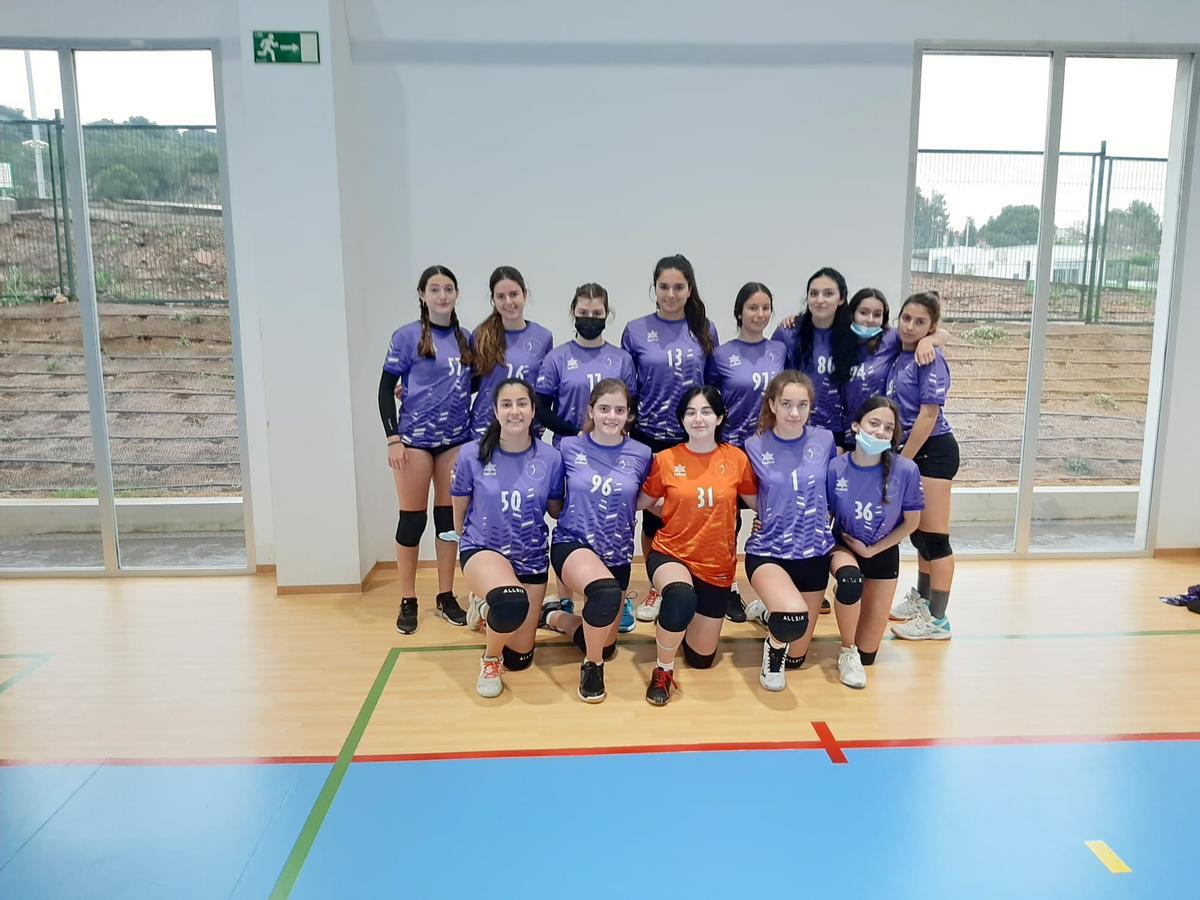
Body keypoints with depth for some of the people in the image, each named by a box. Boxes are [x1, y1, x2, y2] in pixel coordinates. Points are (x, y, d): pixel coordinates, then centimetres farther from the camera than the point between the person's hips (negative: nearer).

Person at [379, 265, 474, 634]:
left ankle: (446, 597, 19)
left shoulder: (465, 339, 8)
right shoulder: (407, 337, -3)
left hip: (456, 439, 4)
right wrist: (393, 438, -10)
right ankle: (408, 601, 14)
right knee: (412, 518, 2)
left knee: (448, 516, 8)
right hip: (415, 438, -4)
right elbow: (386, 389, -3)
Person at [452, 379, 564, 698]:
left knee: (519, 659, 11)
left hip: (531, 557, 3)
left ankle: (487, 604, 42)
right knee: (513, 603, -38)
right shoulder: (472, 454, -13)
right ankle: (489, 660, -4)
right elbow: (459, 513, 3)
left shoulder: (550, 458, -11)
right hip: (484, 549, -3)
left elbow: (556, 510, 5)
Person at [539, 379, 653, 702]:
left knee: (605, 645, 11)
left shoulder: (641, 454, -5)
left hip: (617, 554, 4)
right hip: (573, 544, -3)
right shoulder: (569, 448, -7)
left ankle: (555, 616, 40)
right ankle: (591, 667, -10)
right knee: (607, 591, -37)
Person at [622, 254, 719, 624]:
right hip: (650, 438, -1)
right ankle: (655, 587, 23)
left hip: (695, 439, 1)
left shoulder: (705, 330, 3)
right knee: (652, 514, 7)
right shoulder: (636, 331, -1)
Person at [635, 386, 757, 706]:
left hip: (717, 564, 3)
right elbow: (642, 502, 4)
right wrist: (678, 509, -8)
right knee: (682, 599, -40)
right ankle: (662, 671, -13)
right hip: (670, 554, -2)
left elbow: (758, 502, 8)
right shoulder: (665, 459, -7)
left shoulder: (736, 458, -5)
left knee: (701, 659, 12)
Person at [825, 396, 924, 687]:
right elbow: (825, 515, -5)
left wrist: (872, 550, -11)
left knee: (867, 654, 3)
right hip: (843, 547, -1)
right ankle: (847, 651, -11)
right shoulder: (836, 468, -21)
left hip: (883, 554, 1)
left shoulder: (905, 470, -23)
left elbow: (911, 523, -9)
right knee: (851, 580, -39)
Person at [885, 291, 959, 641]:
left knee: (934, 536, -3)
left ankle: (937, 620, 6)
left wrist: (901, 462, -13)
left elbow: (928, 417, -16)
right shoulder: (899, 355, 8)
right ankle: (921, 599, 35)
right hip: (915, 451, 8)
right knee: (918, 532, 19)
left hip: (933, 451, -8)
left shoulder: (930, 360, -14)